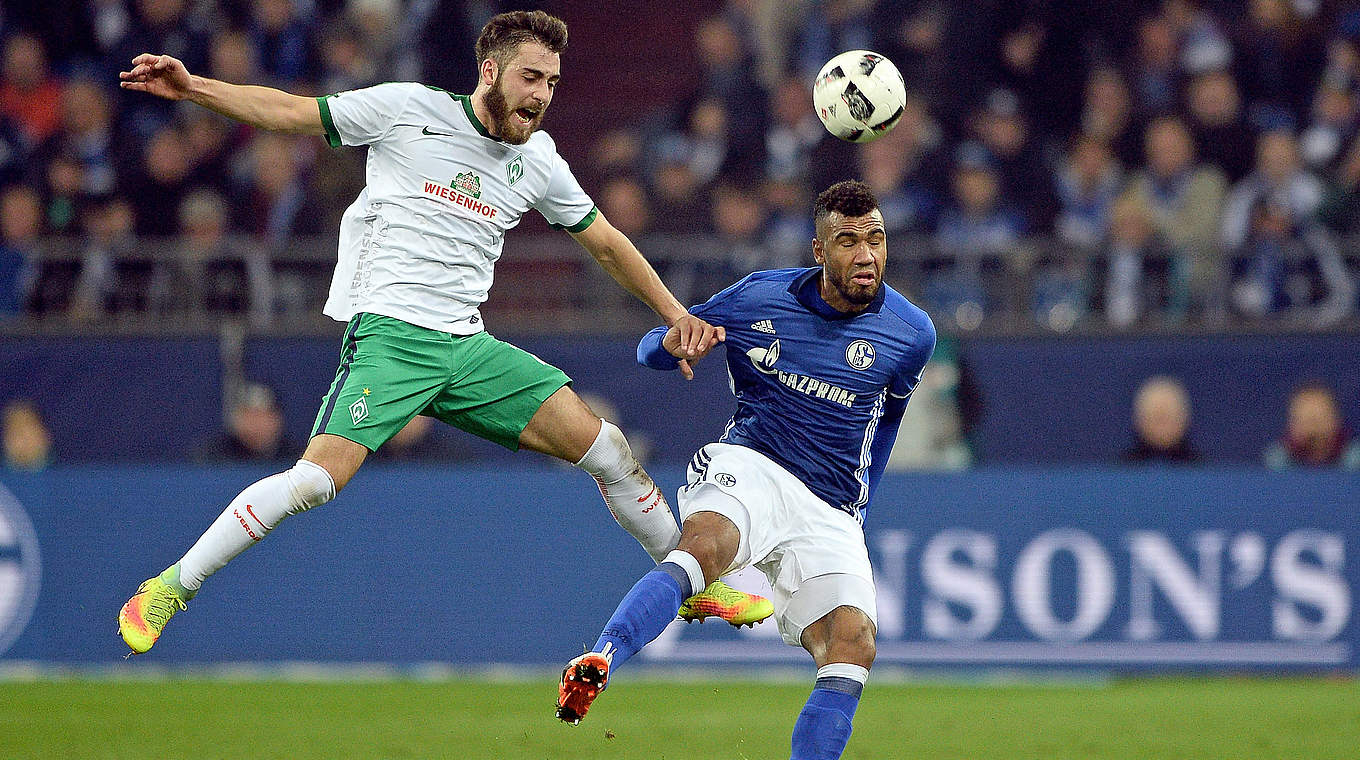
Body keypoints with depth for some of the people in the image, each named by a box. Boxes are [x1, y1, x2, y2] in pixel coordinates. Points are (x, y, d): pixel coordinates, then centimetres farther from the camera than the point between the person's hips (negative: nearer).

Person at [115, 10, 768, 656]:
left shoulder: (538, 161, 12)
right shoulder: (409, 110, -2)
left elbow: (605, 242, 25)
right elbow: (291, 113, 2)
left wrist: (676, 314, 23)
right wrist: (192, 87, -8)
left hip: (469, 348, 5)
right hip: (390, 332, -5)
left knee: (604, 447, -2)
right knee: (319, 476, -25)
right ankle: (166, 590, -14)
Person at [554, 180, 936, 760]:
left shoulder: (911, 333, 4)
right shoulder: (758, 298, 1)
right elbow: (651, 349, 11)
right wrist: (676, 340, -13)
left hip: (831, 515, 2)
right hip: (748, 468, -2)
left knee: (852, 648, -23)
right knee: (705, 545, -37)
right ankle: (596, 663, -54)